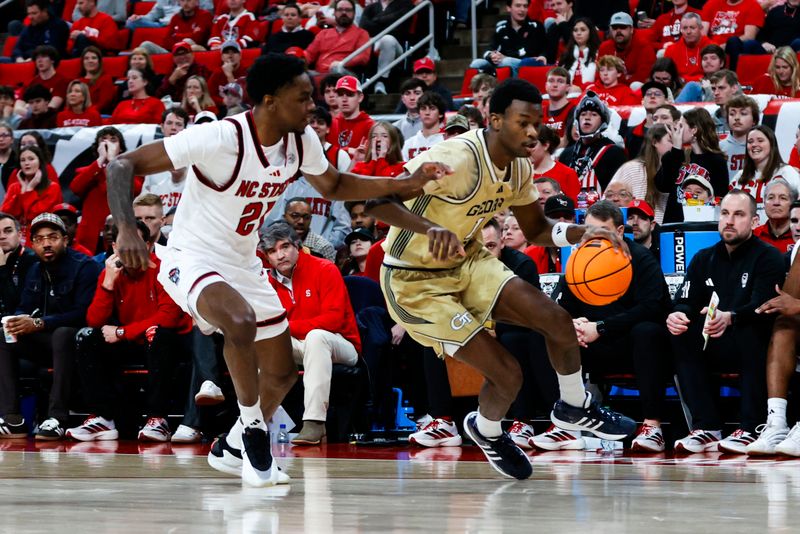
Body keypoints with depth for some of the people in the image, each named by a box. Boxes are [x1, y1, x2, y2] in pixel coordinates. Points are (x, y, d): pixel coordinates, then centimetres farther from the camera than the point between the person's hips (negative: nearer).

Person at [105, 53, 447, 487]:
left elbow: (333, 186, 15)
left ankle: (232, 448, 39)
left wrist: (407, 184, 3)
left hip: (243, 263, 8)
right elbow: (122, 165, -26)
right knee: (241, 321, -37)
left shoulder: (302, 141, -7)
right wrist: (127, 230, -41)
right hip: (193, 259, -8)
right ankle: (252, 427, -15)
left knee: (281, 374, 13)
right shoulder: (221, 137, -28)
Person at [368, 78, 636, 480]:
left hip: (466, 262, 7)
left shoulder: (518, 168, -3)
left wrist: (583, 234, -6)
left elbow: (537, 230, 13)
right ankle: (487, 430, 24)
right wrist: (431, 228, -53)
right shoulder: (458, 158, -29)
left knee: (556, 319, -6)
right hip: (415, 282, -7)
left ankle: (574, 407, 21)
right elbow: (377, 199, -37)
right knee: (506, 374, -11)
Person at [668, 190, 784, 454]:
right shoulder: (704, 259, 14)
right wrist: (677, 314, -23)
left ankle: (749, 429, -33)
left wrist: (729, 318, -42)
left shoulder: (768, 257, -5)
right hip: (717, 351, 5)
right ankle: (707, 428, -23)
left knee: (751, 331, -36)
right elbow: (685, 301, 4)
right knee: (681, 335, -22)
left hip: (754, 350, -5)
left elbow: (762, 308, -21)